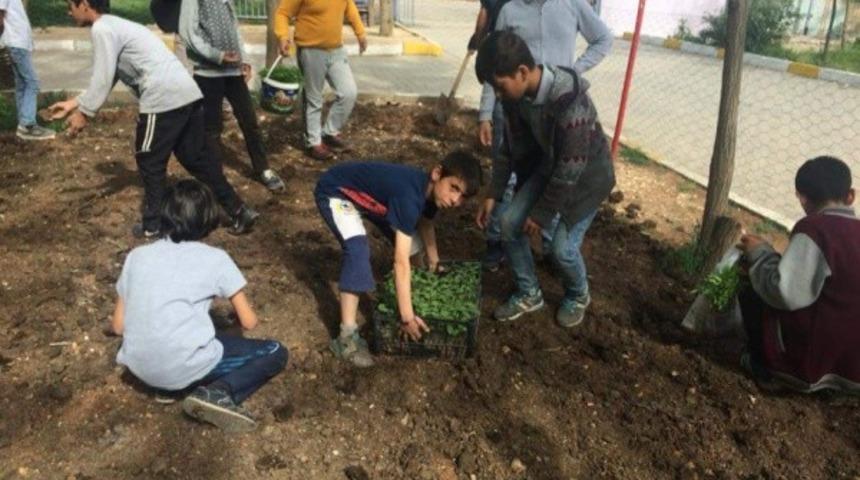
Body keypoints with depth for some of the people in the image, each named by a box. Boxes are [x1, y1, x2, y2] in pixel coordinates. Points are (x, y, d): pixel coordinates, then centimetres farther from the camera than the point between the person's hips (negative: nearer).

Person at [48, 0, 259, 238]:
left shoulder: (102, 29, -3)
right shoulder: (117, 26, 28)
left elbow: (102, 79, -7)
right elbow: (108, 77, 32)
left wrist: (84, 112, 3)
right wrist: (75, 102, 34)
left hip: (163, 99, -9)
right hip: (188, 93, 9)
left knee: (150, 163, 7)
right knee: (194, 158, 15)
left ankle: (153, 225, 17)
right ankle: (239, 212, 15)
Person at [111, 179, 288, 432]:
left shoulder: (137, 256, 9)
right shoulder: (215, 259, -2)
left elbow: (118, 326, 12)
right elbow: (249, 322, 4)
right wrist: (243, 310, 27)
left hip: (140, 368, 6)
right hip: (184, 368, -6)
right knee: (275, 353, 11)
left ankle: (169, 382, 11)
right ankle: (218, 393, -11)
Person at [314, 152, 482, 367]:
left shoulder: (429, 189, -12)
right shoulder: (409, 195, -39)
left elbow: (425, 223, 11)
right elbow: (401, 261, -40)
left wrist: (434, 262, 23)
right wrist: (407, 316, -39)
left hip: (367, 194, 9)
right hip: (336, 193, -9)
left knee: (410, 239, 9)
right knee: (358, 249, -29)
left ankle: (398, 288, 37)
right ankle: (347, 336, -25)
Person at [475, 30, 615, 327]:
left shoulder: (571, 101, -37)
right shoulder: (517, 95, -15)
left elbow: (570, 168, -30)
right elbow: (510, 146, -1)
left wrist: (542, 213, -21)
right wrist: (493, 194, -3)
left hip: (585, 175, -6)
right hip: (547, 167, 6)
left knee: (562, 246, -12)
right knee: (509, 223, -5)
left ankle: (578, 296, 22)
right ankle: (529, 294, 15)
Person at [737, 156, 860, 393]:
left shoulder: (813, 228, -17)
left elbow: (786, 293, -25)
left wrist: (760, 253, -9)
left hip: (822, 357, -7)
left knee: (751, 294, 6)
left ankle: (769, 368, 10)